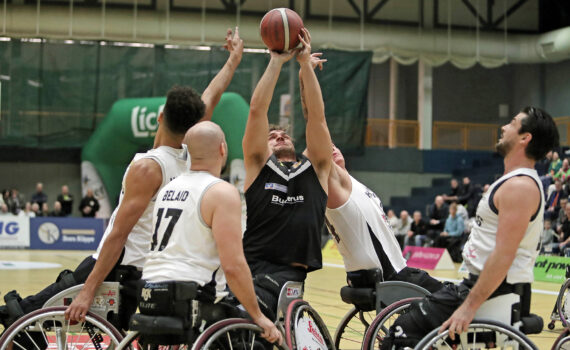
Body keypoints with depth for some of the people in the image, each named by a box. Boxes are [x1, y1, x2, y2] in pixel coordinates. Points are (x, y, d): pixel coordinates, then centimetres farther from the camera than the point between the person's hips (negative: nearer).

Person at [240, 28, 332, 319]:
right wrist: (276, 61, 9)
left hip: (289, 273, -1)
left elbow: (316, 115, 11)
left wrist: (305, 63, 7)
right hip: (252, 266, 1)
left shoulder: (315, 169, 21)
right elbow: (257, 110, 9)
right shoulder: (258, 165, 18)